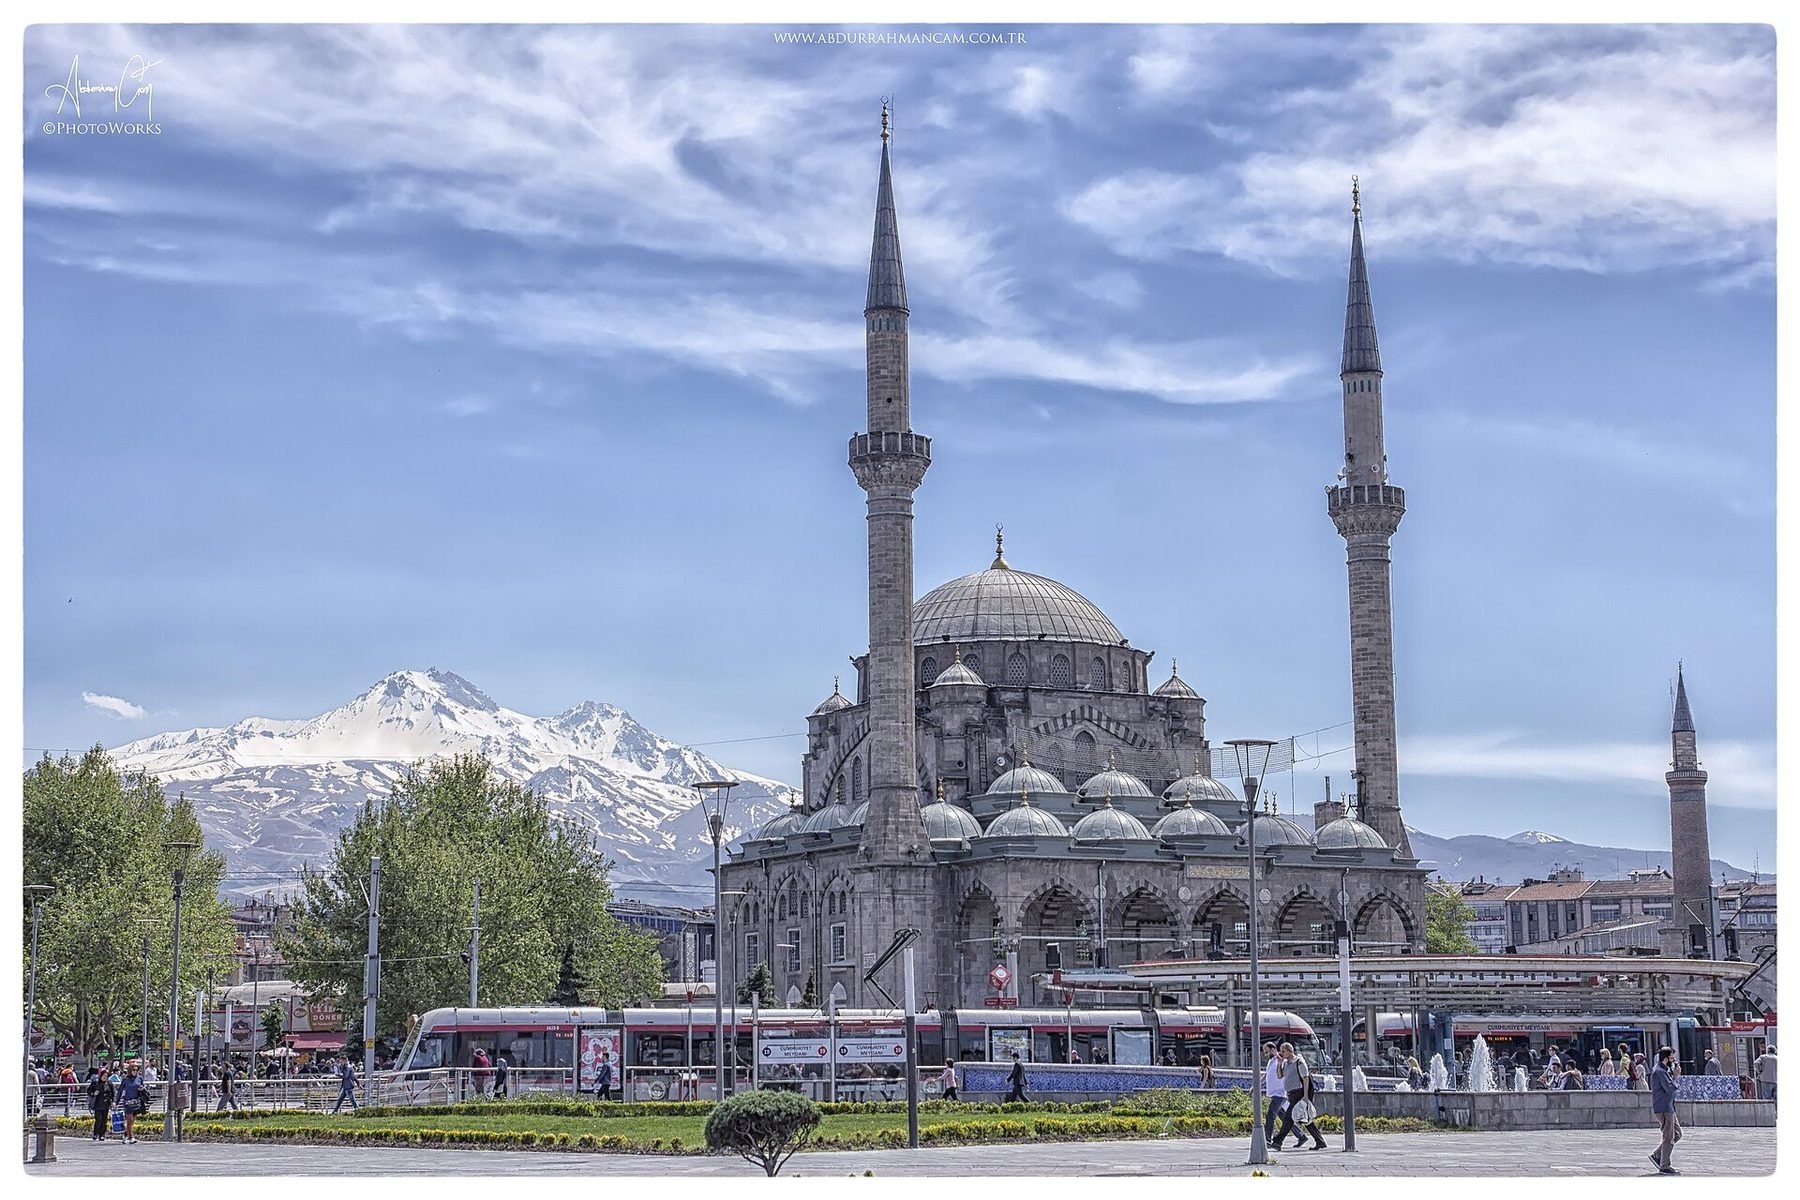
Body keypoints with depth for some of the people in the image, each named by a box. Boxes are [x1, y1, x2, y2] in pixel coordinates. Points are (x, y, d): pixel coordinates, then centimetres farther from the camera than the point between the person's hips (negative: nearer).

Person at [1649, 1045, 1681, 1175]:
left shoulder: (1664, 1070, 17)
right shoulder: (1660, 1072, -17)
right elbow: (1670, 1088, -23)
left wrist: (1673, 1075, 6)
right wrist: (1675, 1076, -10)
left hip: (1668, 1107, 11)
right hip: (1663, 1108, -11)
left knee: (1677, 1134, 15)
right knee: (1669, 1138, -6)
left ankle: (1657, 1155, 17)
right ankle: (1664, 1167, -1)